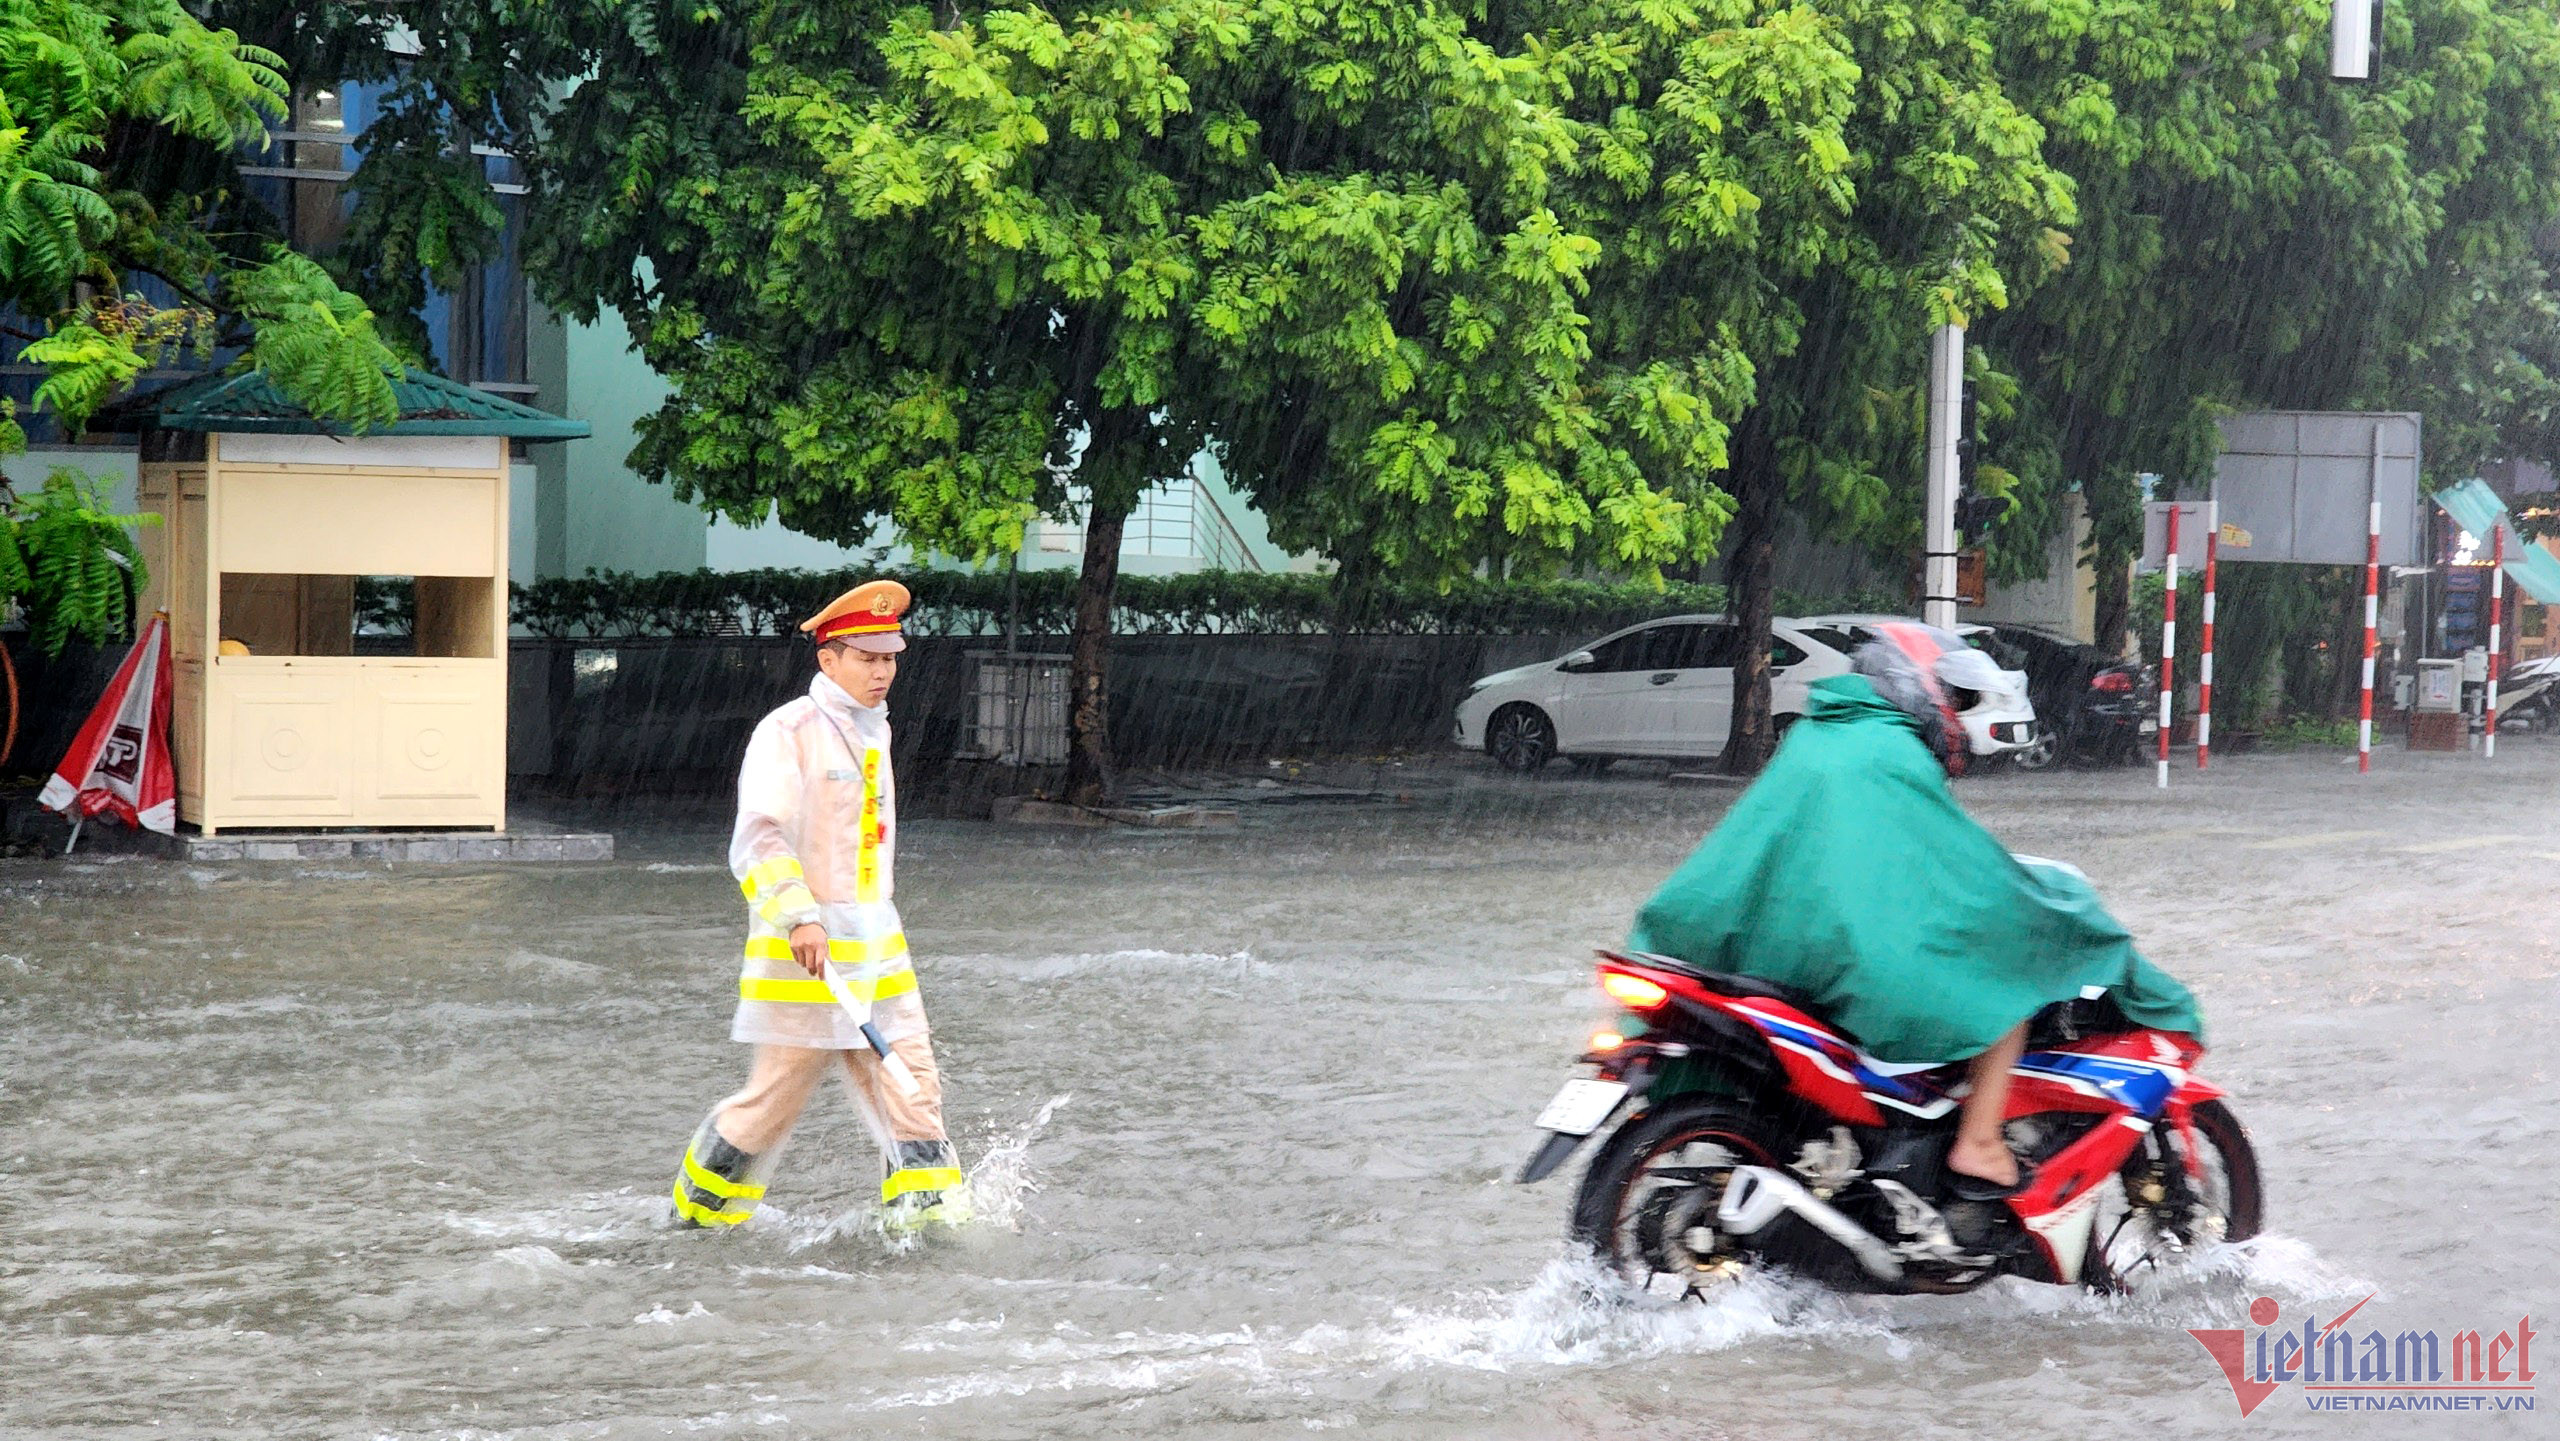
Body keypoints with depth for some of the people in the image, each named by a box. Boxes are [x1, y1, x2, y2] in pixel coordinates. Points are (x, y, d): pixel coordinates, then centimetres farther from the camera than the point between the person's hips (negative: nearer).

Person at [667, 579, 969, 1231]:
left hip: (878, 951, 7)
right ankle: (699, 1215, 15)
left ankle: (934, 1213, -1)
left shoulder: (873, 730, 16)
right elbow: (758, 841, -19)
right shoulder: (788, 732, -10)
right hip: (802, 951, -7)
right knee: (777, 1093, -2)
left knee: (910, 1085, -1)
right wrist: (798, 917, -32)